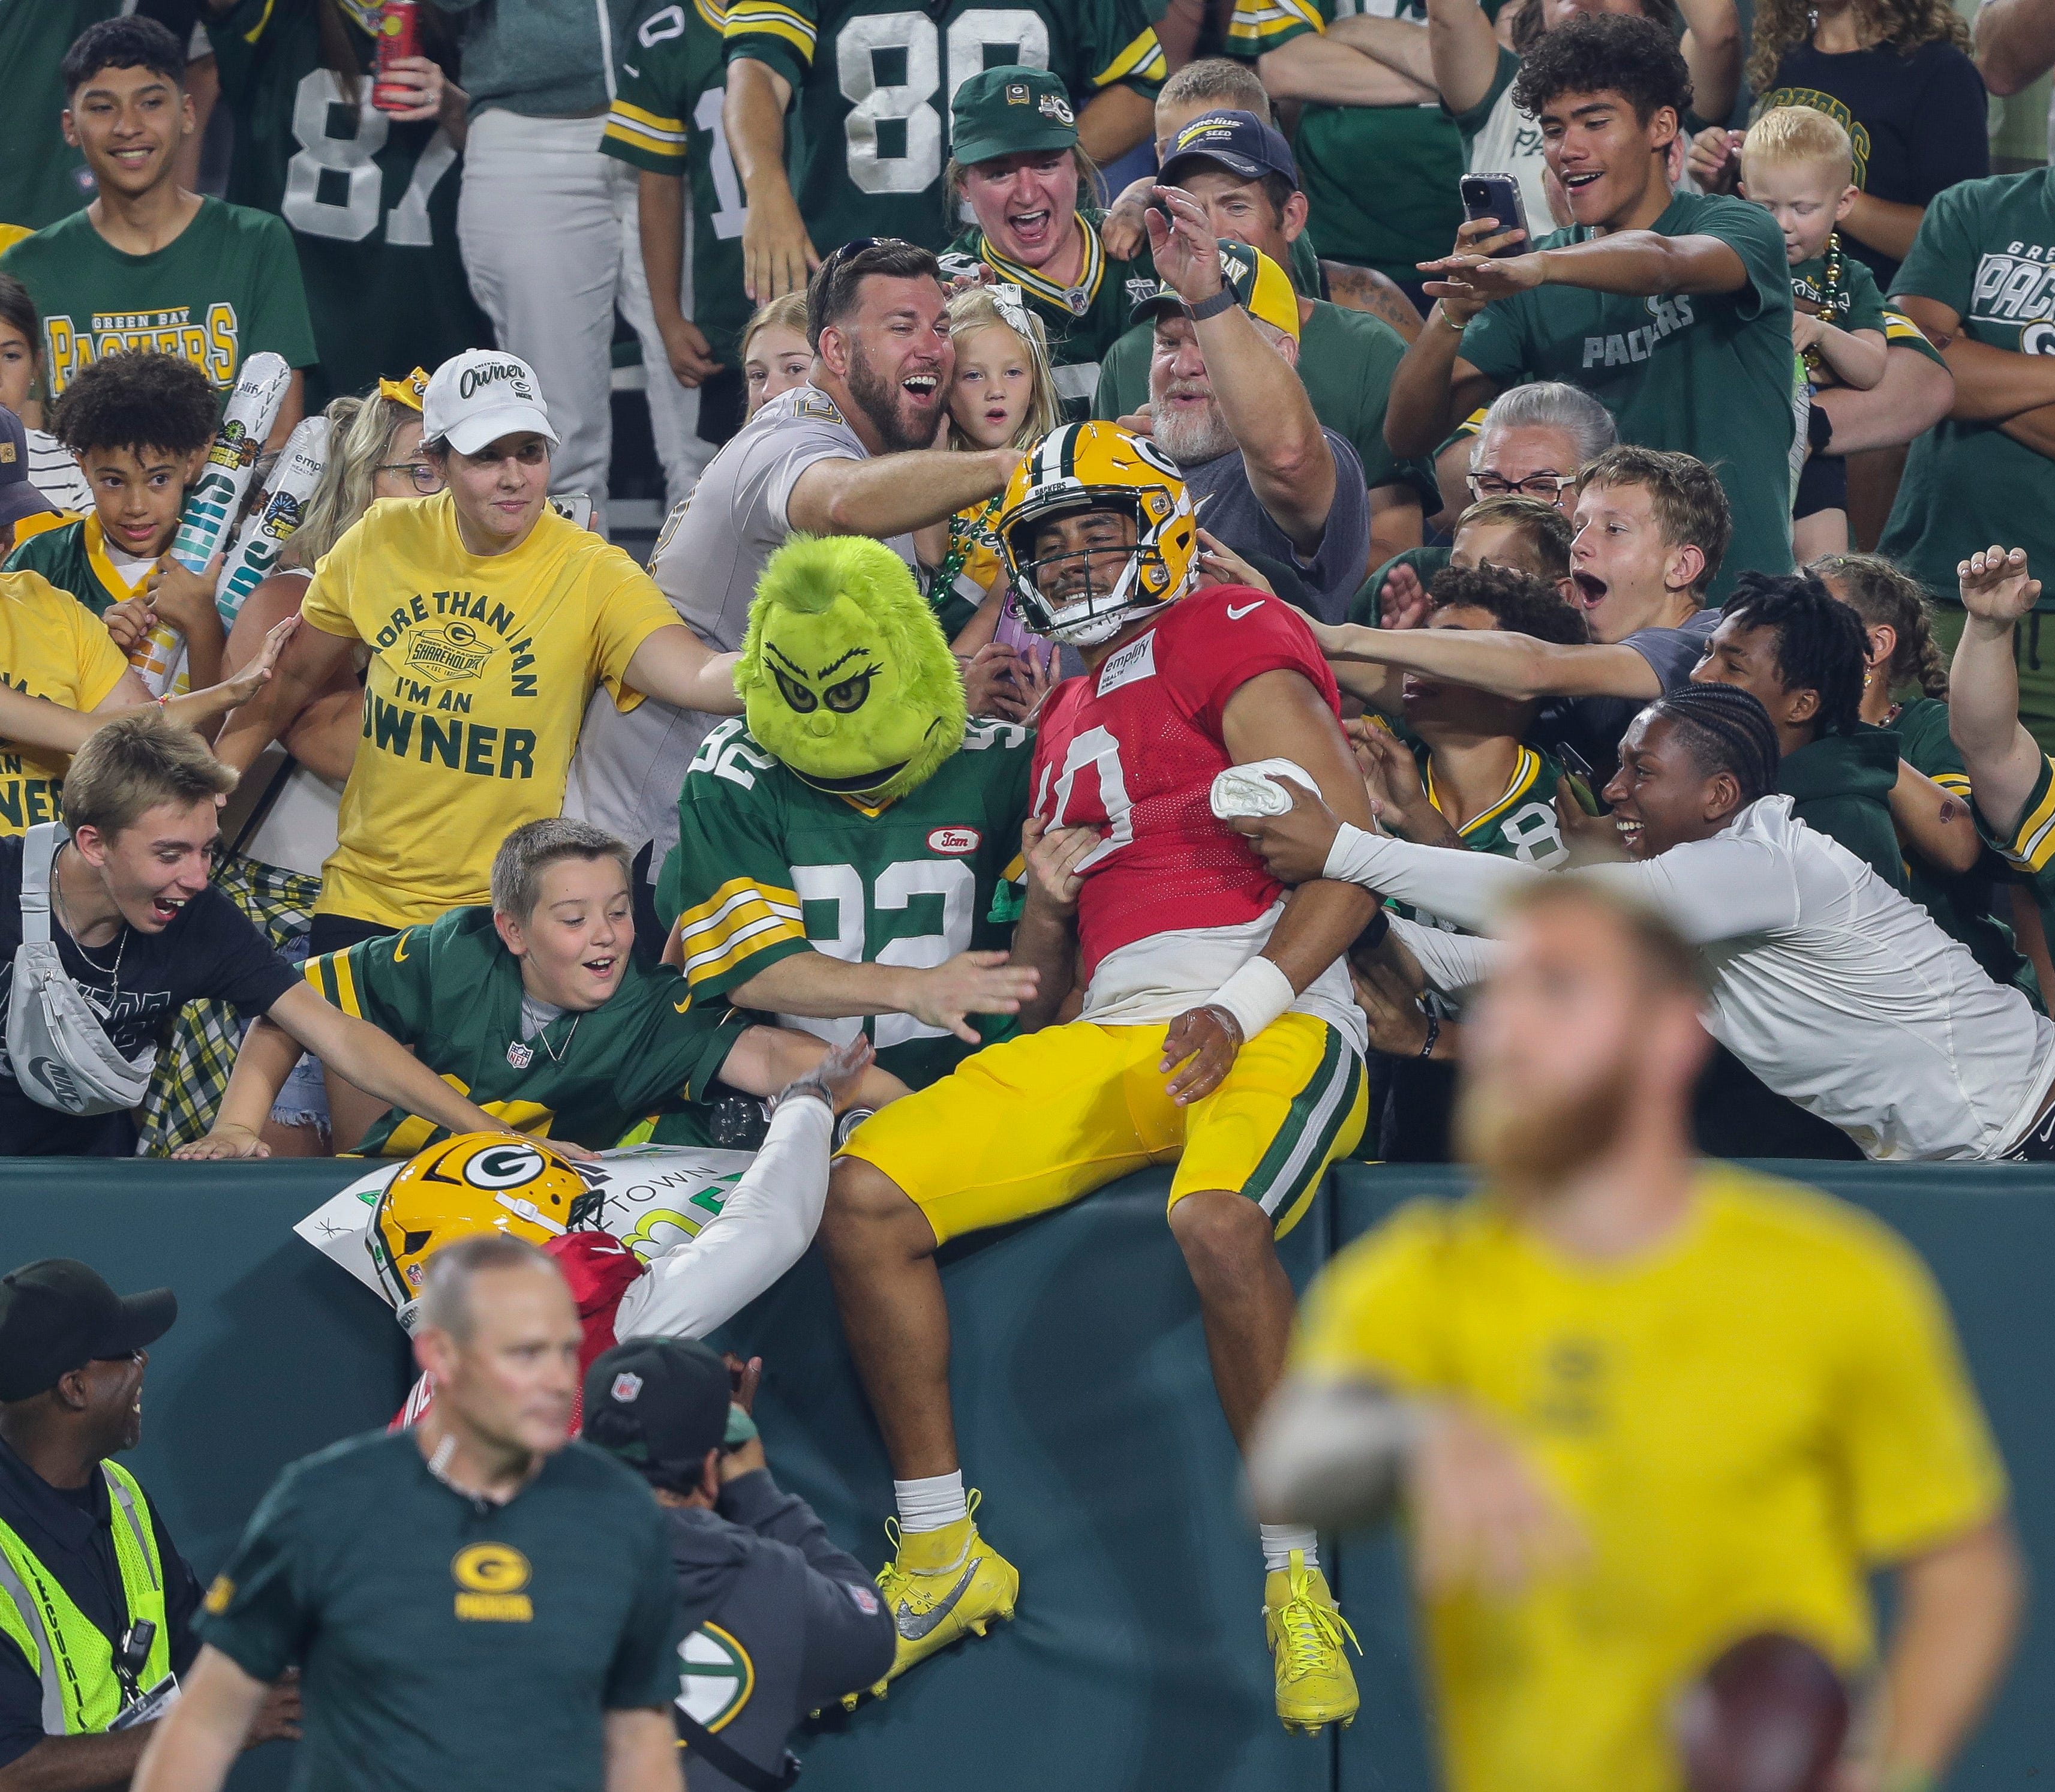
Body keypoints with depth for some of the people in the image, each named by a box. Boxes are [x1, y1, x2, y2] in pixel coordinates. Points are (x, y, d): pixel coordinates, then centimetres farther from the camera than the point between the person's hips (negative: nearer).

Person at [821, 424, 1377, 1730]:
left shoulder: (1231, 642, 3)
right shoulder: (1070, 721, 27)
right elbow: (1043, 971, 30)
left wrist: (1242, 1010, -18)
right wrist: (1046, 896, 7)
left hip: (1270, 1018, -7)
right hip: (1112, 1035, 7)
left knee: (1217, 1220, -39)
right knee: (866, 1196, -10)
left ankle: (1295, 1578, -25)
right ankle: (944, 1559, -1)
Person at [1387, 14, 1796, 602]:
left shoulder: (1739, 230, 2)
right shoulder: (1533, 283, 12)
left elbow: (1664, 263, -24)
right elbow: (1408, 435, 5)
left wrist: (1537, 267, -43)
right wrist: (1453, 313, -15)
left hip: (1732, 594, -3)